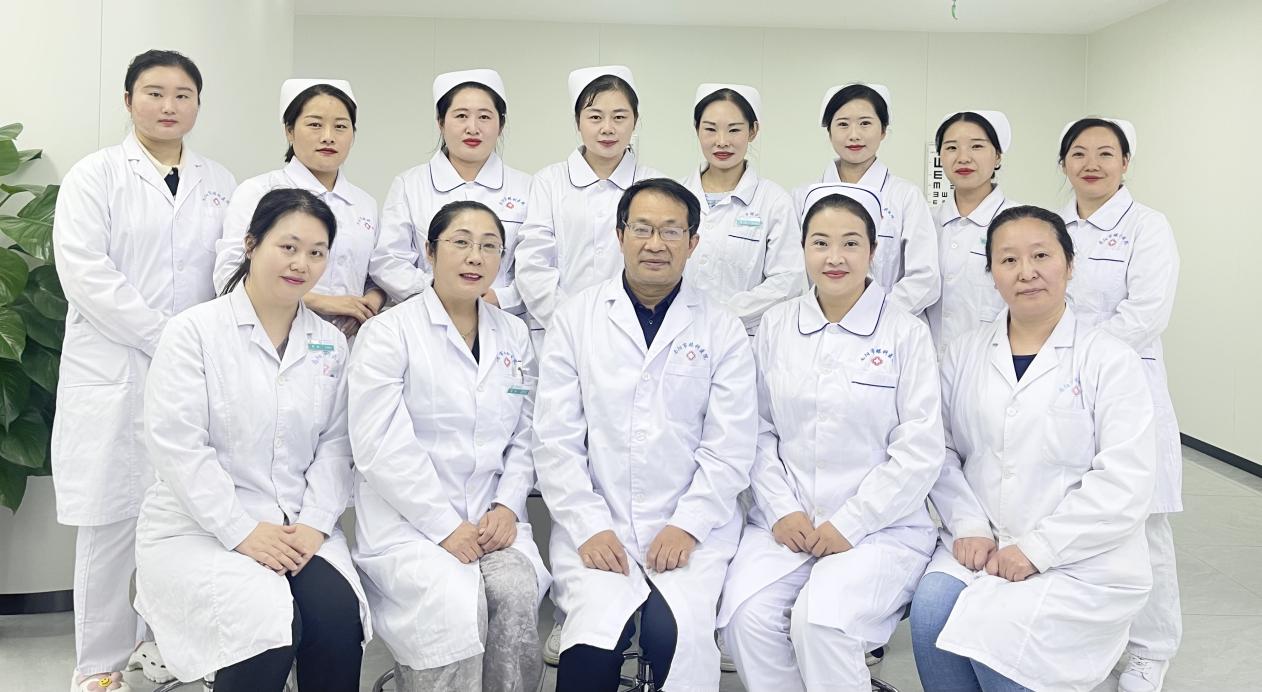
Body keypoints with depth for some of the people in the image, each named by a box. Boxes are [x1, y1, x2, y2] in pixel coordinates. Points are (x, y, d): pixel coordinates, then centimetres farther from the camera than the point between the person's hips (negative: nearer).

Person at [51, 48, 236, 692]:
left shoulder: (219, 183, 14)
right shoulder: (96, 174, 3)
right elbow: (84, 273, -9)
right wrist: (167, 337, -14)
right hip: (114, 373, -3)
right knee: (111, 518, 1)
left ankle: (162, 639, 21)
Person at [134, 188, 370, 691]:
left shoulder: (330, 344, 10)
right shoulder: (194, 331, -4)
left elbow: (335, 444, 6)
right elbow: (177, 446, -12)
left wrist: (314, 523, -9)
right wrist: (242, 532, -17)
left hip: (299, 529, 4)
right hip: (200, 527, -4)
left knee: (339, 615, -24)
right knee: (268, 622, -28)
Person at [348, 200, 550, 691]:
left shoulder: (515, 336, 13)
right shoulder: (388, 333, -2)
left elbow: (523, 439, 13)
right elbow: (382, 448, -11)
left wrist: (507, 507, -4)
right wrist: (445, 526, -15)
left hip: (491, 520, 4)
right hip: (407, 522, -3)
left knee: (516, 593, -25)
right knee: (455, 602, -29)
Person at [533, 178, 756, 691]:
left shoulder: (722, 331, 7)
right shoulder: (574, 320, 7)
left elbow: (729, 447, 1)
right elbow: (556, 441, 2)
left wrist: (687, 526, -10)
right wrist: (588, 527, -8)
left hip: (691, 528, 0)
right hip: (595, 526, 0)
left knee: (679, 632, -26)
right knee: (594, 637, -24)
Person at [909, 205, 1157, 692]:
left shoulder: (1110, 360, -3)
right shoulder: (965, 355, 10)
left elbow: (1122, 486, -11)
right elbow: (943, 451, 7)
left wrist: (1035, 550, -16)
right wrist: (968, 527, -10)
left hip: (1080, 562, -3)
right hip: (982, 546, 3)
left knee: (997, 636, -26)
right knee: (930, 611, -24)